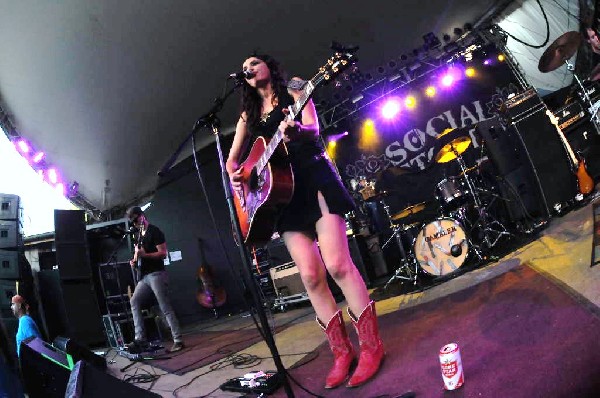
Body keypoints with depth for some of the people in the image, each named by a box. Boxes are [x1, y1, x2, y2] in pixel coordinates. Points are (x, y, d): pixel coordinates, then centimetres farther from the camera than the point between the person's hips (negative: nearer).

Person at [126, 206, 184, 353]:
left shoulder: (155, 231, -7)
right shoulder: (137, 235, 19)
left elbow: (163, 253, -14)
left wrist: (144, 255, -26)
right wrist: (134, 260, 7)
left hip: (156, 274, -8)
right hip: (144, 276, 9)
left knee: (165, 307, -10)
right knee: (134, 302, -1)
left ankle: (178, 341, -8)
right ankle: (140, 339, 2)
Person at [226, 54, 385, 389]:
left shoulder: (293, 92, 9)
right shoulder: (248, 114, 21)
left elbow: (313, 129, -8)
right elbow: (232, 159, 20)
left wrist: (297, 129, -31)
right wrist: (234, 176, -3)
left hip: (313, 178, -4)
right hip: (279, 190, 4)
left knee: (337, 264, -15)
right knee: (311, 275, -4)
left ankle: (372, 346, -3)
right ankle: (342, 351, 5)